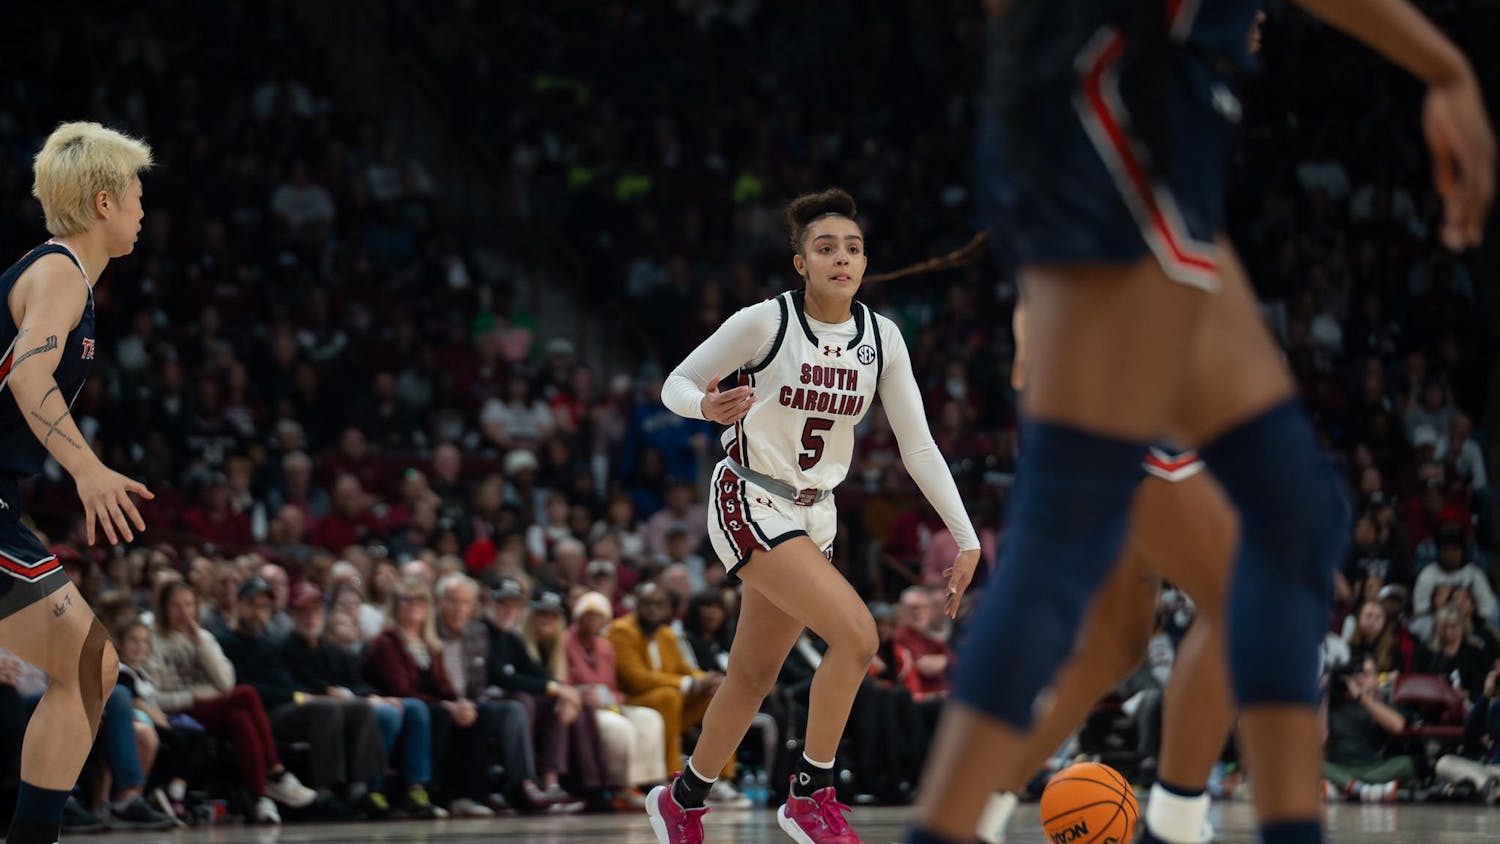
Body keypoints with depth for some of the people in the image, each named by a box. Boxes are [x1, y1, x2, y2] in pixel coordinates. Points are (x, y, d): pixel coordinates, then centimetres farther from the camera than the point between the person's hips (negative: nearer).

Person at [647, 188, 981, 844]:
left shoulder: (881, 338, -1)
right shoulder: (763, 322, -15)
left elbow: (918, 446, 2)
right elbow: (677, 383, -6)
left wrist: (966, 538, -3)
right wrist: (706, 406, -30)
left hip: (812, 517, 6)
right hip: (748, 504, -6)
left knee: (754, 676, 12)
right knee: (856, 634, -22)